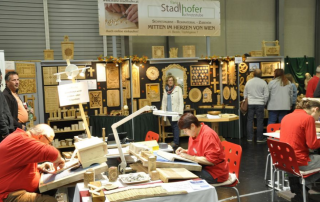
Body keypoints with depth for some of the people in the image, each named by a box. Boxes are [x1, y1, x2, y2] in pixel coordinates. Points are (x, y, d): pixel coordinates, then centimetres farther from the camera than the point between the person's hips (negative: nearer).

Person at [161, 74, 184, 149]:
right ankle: (175, 141, 15)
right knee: (173, 126, 9)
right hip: (168, 112, 4)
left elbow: (181, 100, -5)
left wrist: (180, 112, -11)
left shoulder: (178, 88, -1)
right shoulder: (165, 90, 12)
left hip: (175, 112, -4)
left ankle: (175, 142, -8)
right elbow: (164, 101, 14)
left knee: (176, 126, -8)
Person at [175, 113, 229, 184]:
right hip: (202, 168, 9)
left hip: (215, 173, -9)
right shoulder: (194, 134, 8)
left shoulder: (208, 135, -20)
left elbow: (211, 160, -24)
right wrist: (185, 151, 6)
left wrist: (190, 157, -20)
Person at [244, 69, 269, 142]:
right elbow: (266, 95, -3)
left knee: (250, 120, 7)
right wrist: (264, 103, 10)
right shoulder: (263, 82, -4)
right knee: (260, 121, 3)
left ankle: (249, 137, 9)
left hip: (250, 104, 3)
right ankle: (259, 138, 6)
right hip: (260, 104, -3)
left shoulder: (248, 82, 5)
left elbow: (245, 94, 11)